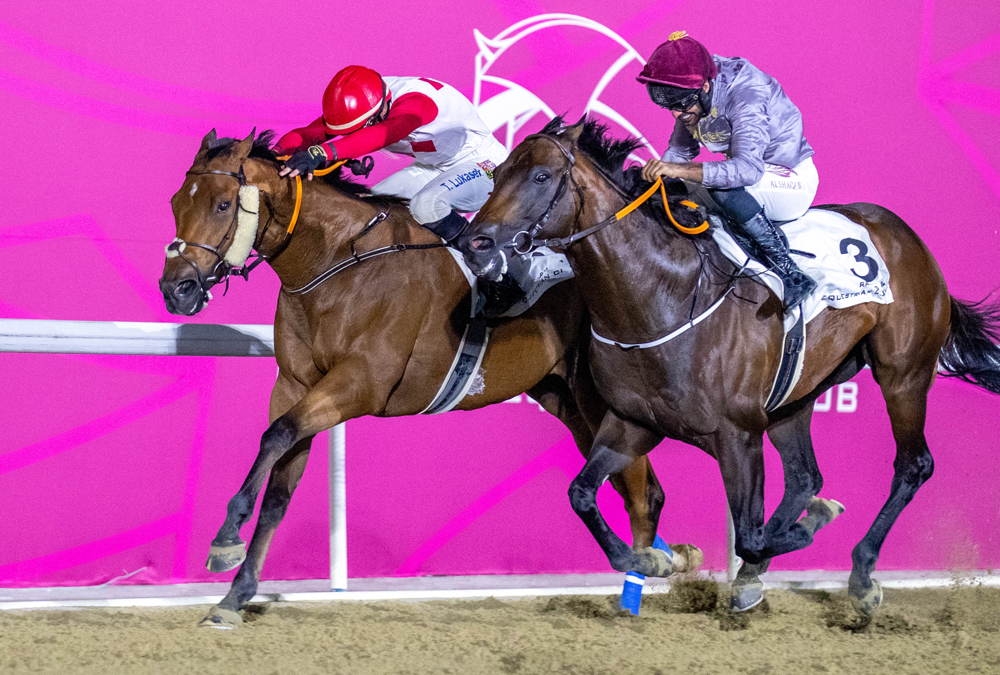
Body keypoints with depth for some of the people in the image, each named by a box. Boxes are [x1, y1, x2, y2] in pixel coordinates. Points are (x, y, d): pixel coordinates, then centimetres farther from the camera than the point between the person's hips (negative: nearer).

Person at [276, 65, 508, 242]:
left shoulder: (414, 100, -36)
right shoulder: (359, 103, -13)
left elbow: (383, 134, -56)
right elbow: (309, 133, -20)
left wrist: (322, 154, -69)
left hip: (480, 165, -8)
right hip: (432, 167, 8)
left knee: (426, 204, -34)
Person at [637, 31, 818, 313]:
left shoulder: (745, 98, -30)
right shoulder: (693, 99, -6)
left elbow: (748, 169, -43)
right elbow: (679, 150, 8)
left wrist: (678, 170, -52)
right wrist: (652, 177, -13)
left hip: (793, 181, -9)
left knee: (723, 188, -35)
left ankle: (791, 276, -29)